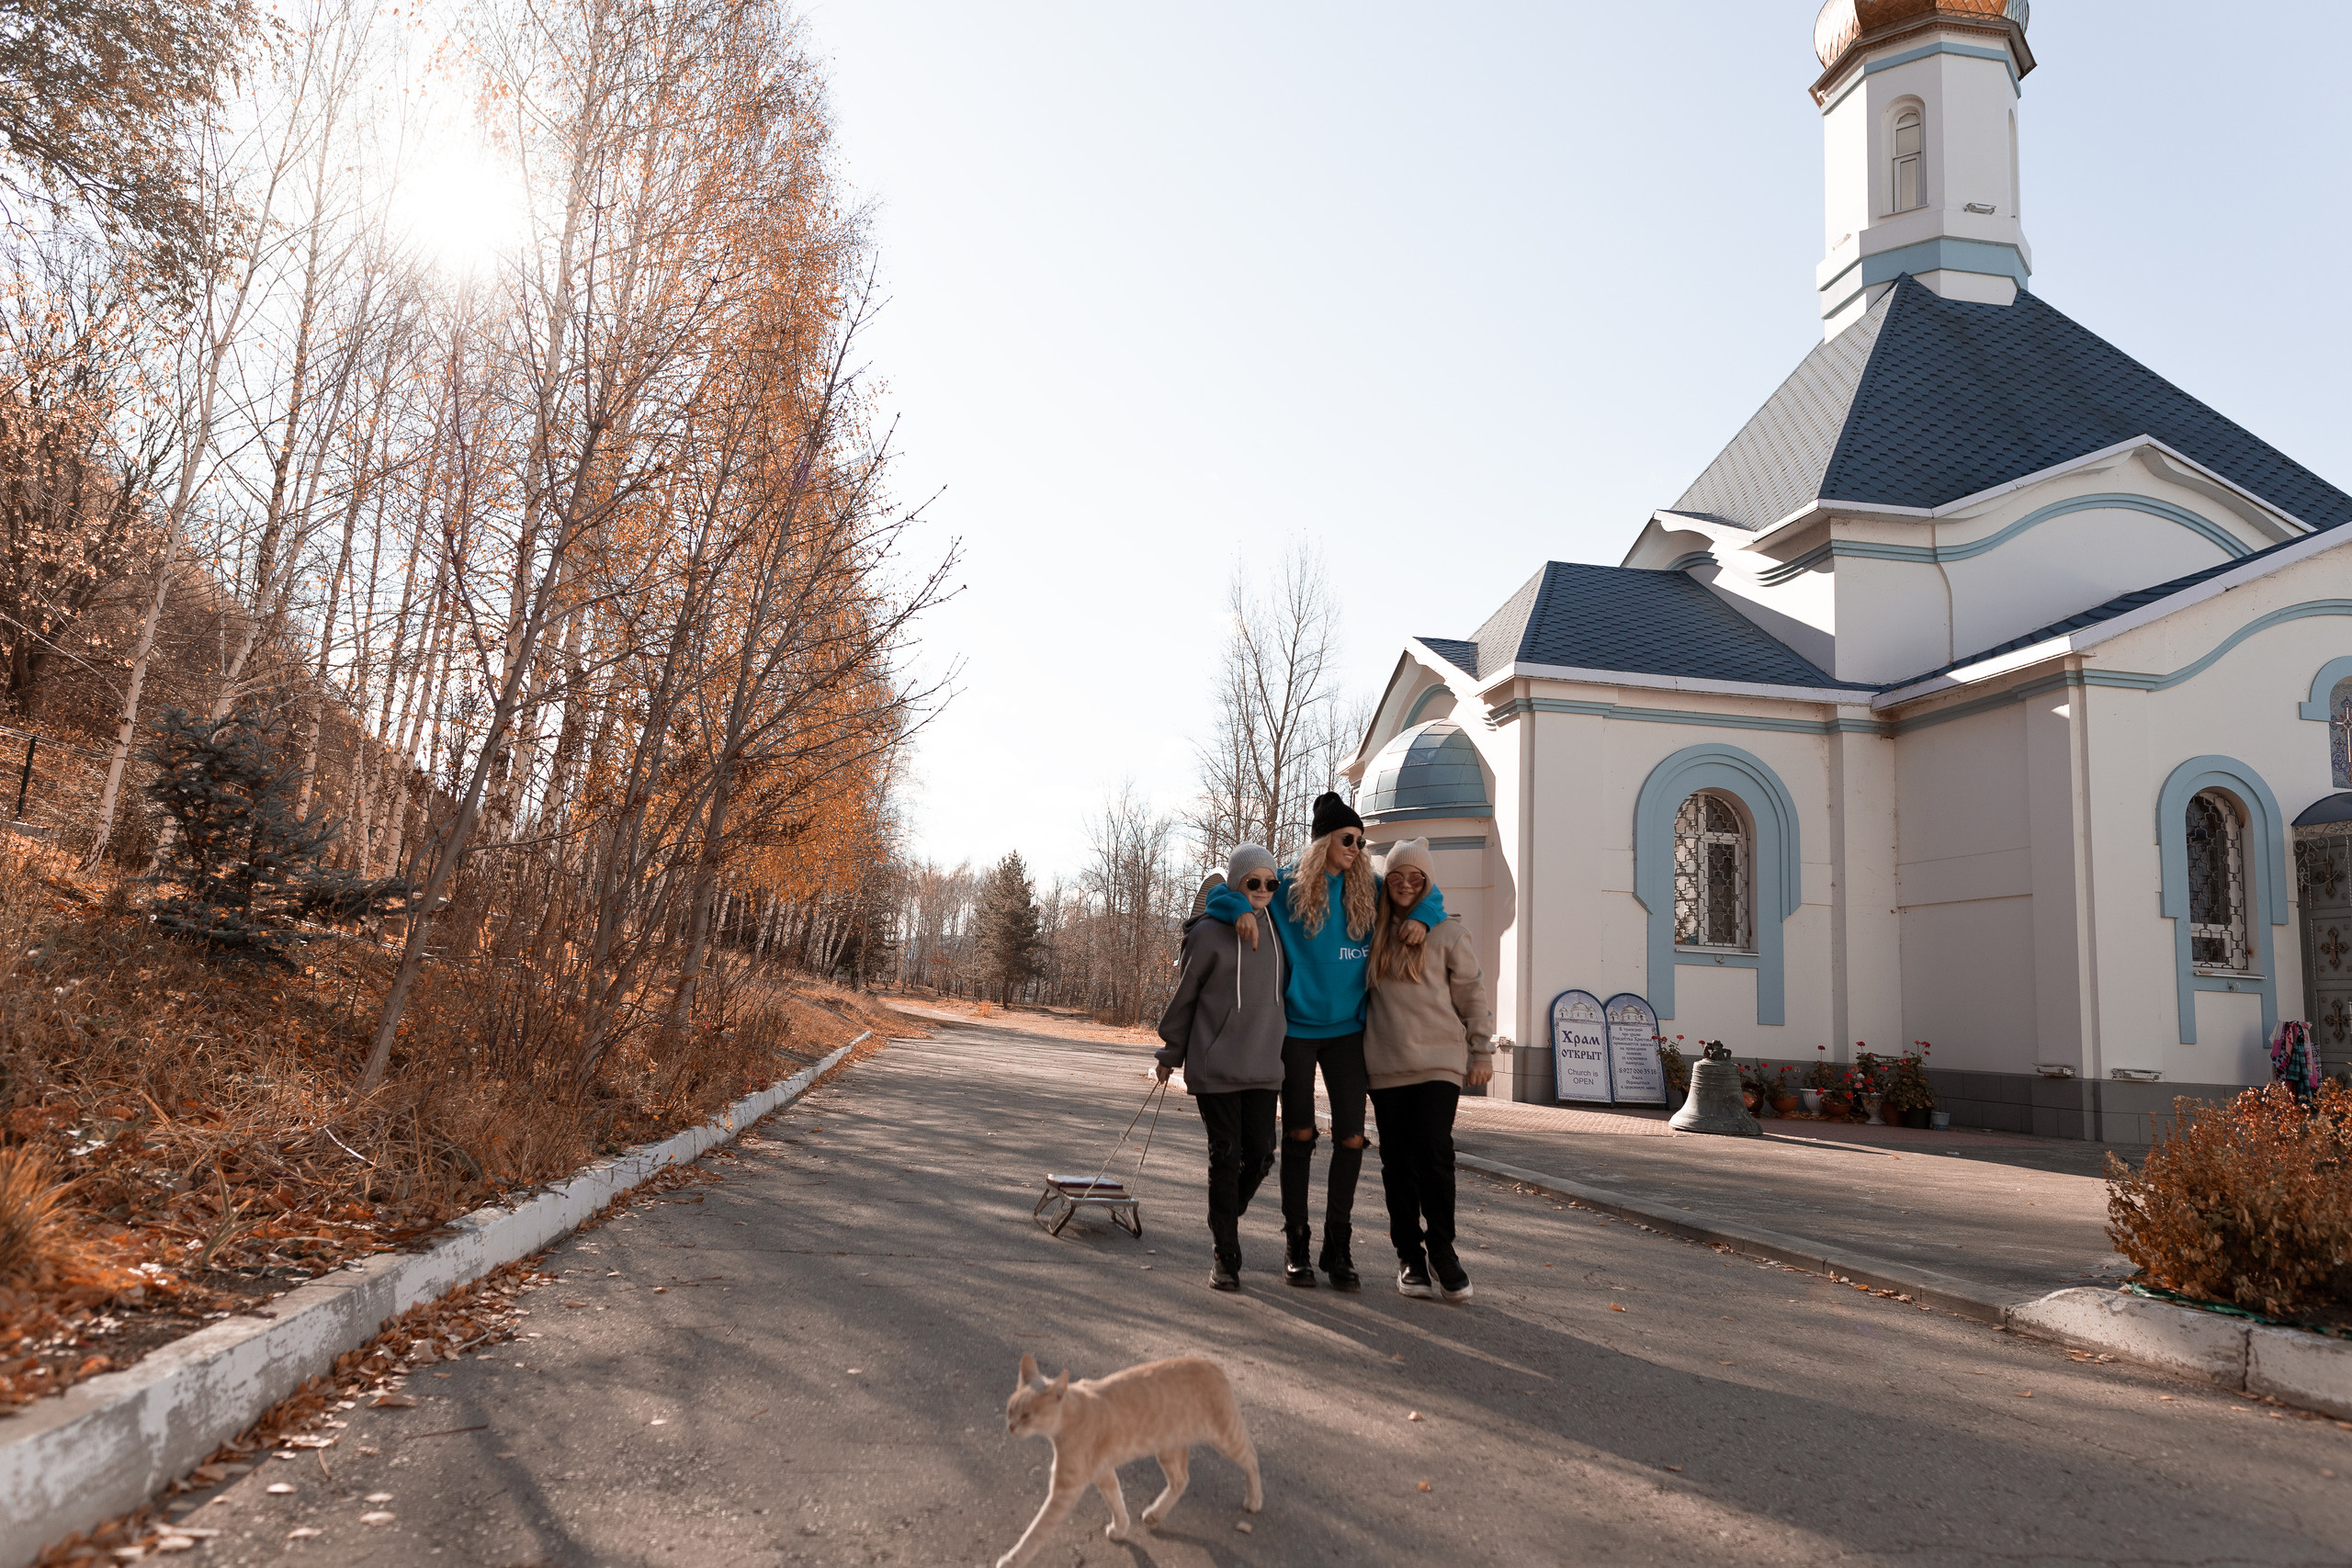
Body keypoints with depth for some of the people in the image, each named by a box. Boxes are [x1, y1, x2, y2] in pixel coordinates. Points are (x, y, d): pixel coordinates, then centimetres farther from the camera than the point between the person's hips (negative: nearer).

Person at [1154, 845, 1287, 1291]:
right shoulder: (1209, 934, -6)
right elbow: (1184, 997, 2)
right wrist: (1171, 1054, 7)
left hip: (1263, 1068, 4)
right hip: (1215, 1066, -4)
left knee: (1260, 1154, 2)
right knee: (1225, 1157, -1)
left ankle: (1228, 1216, 31)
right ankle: (1225, 1256, 11)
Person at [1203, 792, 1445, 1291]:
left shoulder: (1369, 890, 5)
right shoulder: (1287, 886, -3)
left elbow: (1427, 892, 16)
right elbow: (1222, 893, 0)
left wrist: (1422, 918, -6)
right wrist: (1242, 910, -21)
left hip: (1347, 1030, 2)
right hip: (1296, 1029, -2)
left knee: (1351, 1137, -1)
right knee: (1299, 1134, 4)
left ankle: (1337, 1245, 12)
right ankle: (1296, 1242, 16)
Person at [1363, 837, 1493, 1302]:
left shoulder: (1447, 932, 3)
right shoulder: (1374, 931, 12)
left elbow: (1474, 993, 5)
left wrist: (1482, 1052, 2)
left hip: (1439, 1062, -3)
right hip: (1386, 1066, 3)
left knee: (1433, 1155, -12)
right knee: (1397, 1163, 5)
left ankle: (1441, 1250, 5)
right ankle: (1409, 1255, 16)